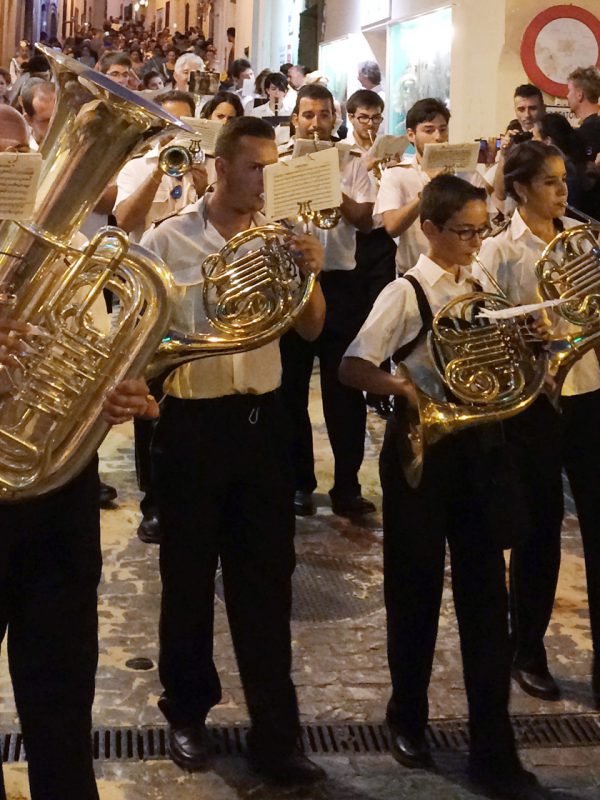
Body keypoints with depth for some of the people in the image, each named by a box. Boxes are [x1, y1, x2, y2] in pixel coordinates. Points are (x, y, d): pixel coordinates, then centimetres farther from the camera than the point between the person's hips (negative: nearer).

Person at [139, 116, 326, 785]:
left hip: (262, 419, 3)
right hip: (192, 422, -3)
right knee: (189, 576, 10)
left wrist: (310, 274, -10)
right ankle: (186, 712, 29)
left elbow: (310, 329, 7)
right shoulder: (167, 241, -4)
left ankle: (274, 734, 13)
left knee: (267, 578, 5)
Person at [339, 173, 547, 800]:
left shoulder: (478, 288, 8)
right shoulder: (407, 292, -9)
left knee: (484, 595, 3)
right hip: (423, 450, -5)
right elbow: (352, 368, -16)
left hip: (476, 446, 5)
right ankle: (407, 719, 29)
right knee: (417, 588, 7)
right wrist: (405, 389, -31)